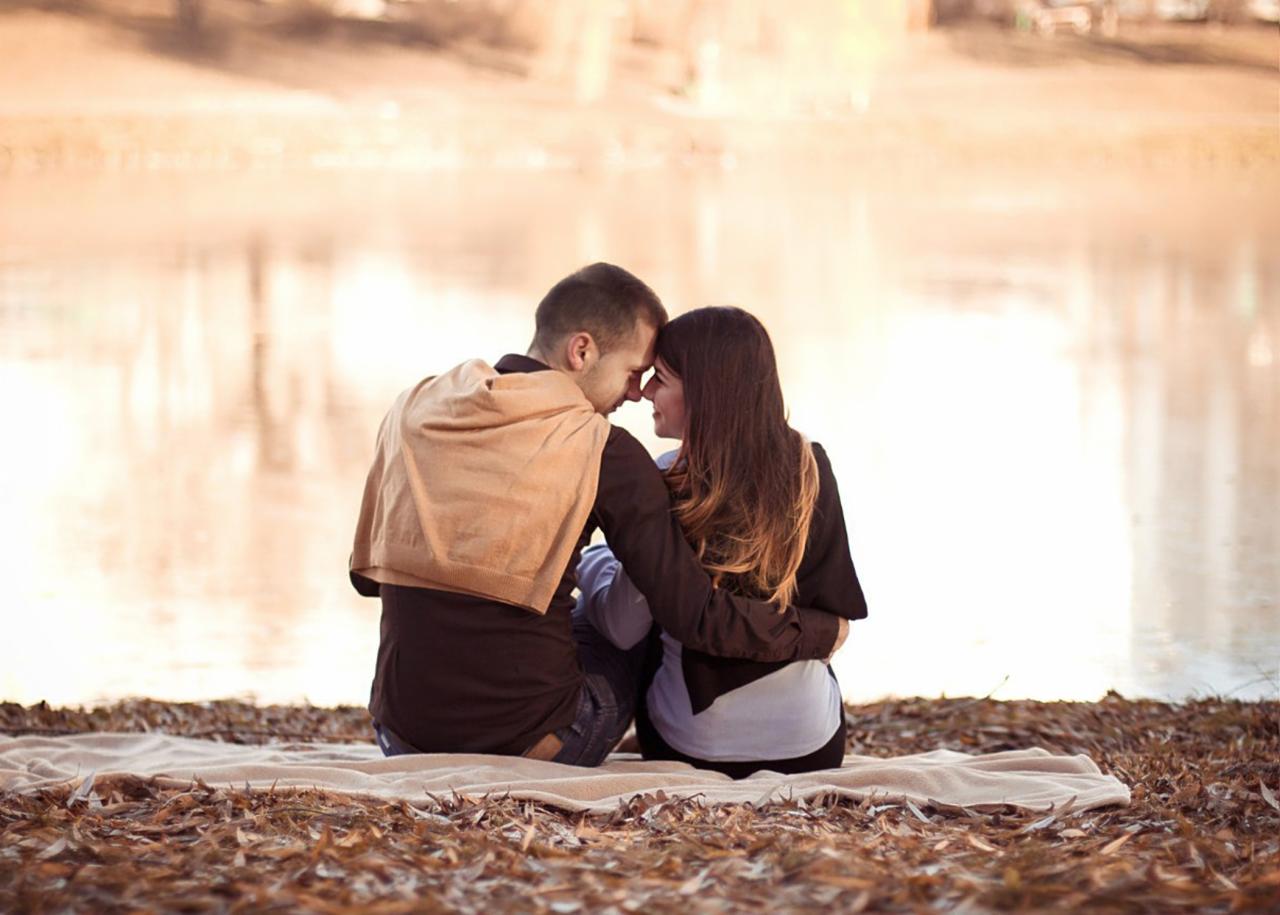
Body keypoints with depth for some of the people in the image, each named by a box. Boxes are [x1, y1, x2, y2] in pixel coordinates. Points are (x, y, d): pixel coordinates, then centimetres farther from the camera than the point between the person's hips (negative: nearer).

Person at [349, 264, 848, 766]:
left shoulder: (411, 409, 3)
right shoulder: (606, 453, -10)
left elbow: (366, 574, 12)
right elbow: (697, 617, -9)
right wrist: (822, 631, 6)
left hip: (404, 737, 4)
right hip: (529, 740, -4)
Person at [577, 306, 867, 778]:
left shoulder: (667, 486, -20)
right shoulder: (811, 469, -7)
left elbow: (623, 630, -11)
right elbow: (835, 623, 2)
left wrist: (589, 564, 9)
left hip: (697, 751, -5)